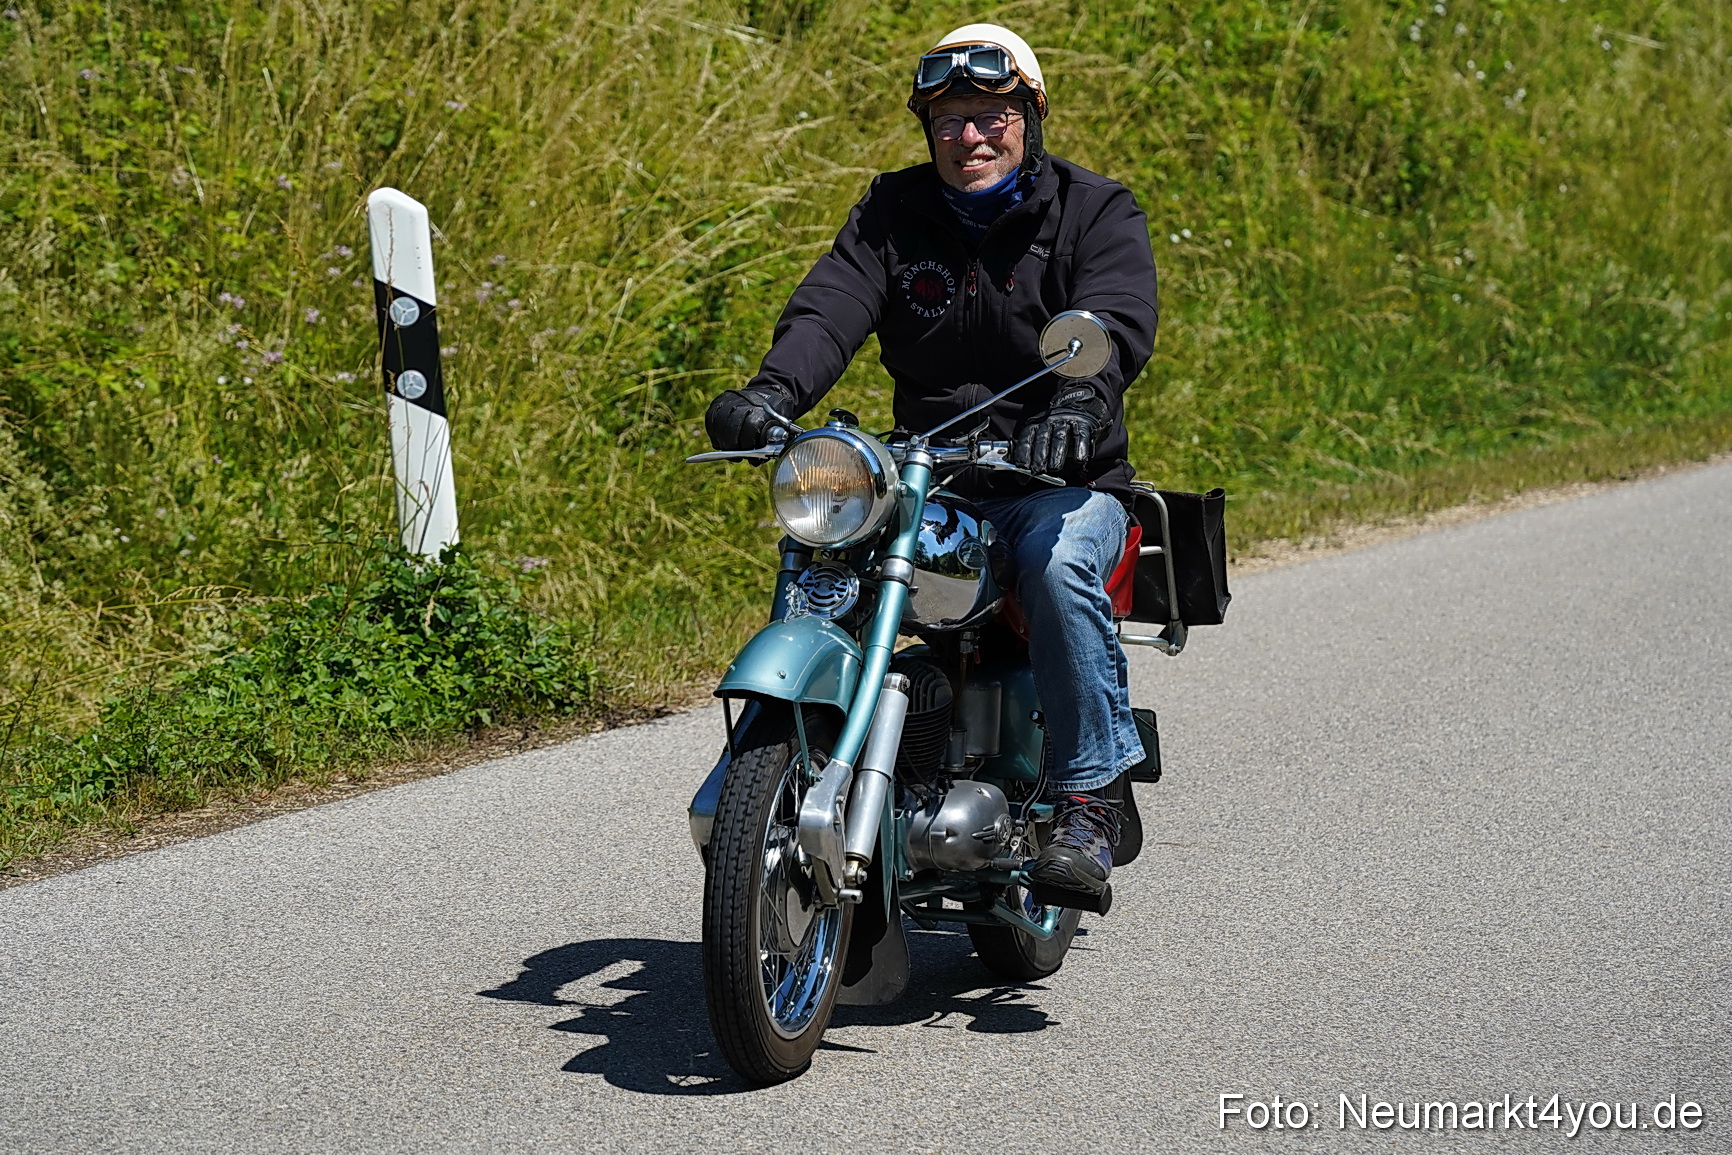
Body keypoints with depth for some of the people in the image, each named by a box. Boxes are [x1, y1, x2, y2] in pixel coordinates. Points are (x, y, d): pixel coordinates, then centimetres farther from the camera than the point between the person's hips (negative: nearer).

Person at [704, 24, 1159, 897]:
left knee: (1059, 566, -35)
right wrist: (772, 391, -29)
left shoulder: (1097, 212, 1)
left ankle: (1087, 799, -25)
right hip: (923, 479, 3)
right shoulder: (893, 211, 10)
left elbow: (1116, 322, -17)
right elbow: (831, 306, -7)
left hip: (1061, 480, -3)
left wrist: (1078, 404, -41)